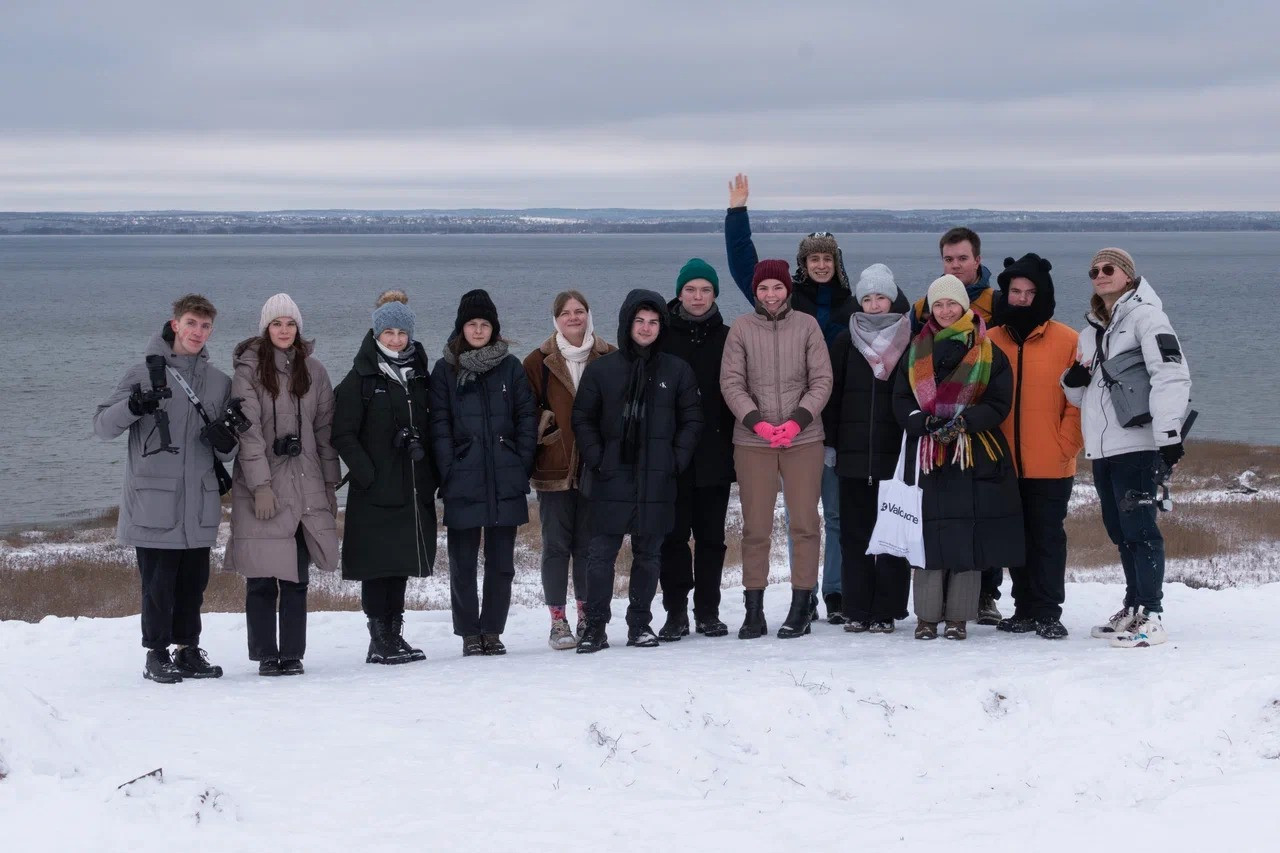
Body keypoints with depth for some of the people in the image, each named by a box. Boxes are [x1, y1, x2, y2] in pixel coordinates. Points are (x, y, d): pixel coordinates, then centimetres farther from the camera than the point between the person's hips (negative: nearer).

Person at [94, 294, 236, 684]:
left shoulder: (220, 382, 12)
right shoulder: (145, 372, 0)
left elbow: (228, 454, 19)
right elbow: (102, 425, -2)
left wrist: (224, 443, -6)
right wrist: (133, 406, -22)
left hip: (199, 505, 4)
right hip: (153, 502, -4)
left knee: (193, 583, 9)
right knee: (158, 583, -2)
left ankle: (188, 649, 20)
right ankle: (157, 654, 7)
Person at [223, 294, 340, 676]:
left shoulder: (313, 371, 11)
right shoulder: (249, 370, -1)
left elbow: (325, 429, 13)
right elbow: (248, 430, -8)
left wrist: (330, 484, 9)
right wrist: (260, 484, -15)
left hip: (305, 487, 3)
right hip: (261, 488, -3)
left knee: (296, 577, 2)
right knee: (261, 580, -2)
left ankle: (293, 655, 7)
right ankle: (266, 655, 5)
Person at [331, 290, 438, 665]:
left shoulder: (419, 374, 13)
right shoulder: (361, 378, -3)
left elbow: (431, 428, 17)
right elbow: (343, 434, -7)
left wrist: (432, 475, 7)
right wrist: (367, 474, -15)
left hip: (414, 488, 5)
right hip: (375, 492, -5)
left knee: (403, 560, 10)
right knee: (377, 562, -5)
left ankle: (394, 634, 19)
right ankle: (380, 639, 0)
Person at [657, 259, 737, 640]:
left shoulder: (727, 338, 8)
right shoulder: (662, 337, 3)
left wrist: (736, 446, 1)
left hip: (714, 454, 1)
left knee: (711, 534, 5)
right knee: (673, 534, 0)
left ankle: (708, 610, 12)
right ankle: (676, 612, 6)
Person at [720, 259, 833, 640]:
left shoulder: (806, 325, 2)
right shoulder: (741, 328, 1)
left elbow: (822, 380, 2)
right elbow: (731, 383, 0)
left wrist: (798, 420, -11)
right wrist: (757, 422, -13)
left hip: (803, 439, 0)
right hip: (752, 441, 0)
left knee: (804, 523, 1)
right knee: (755, 526, 2)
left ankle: (801, 606, 8)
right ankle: (754, 610, 7)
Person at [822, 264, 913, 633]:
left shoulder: (910, 343, 1)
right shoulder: (846, 342, 9)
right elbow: (832, 392, 10)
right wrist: (829, 441, 4)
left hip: (895, 452, -3)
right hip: (853, 451, 3)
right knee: (854, 533, 4)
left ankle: (886, 610, 4)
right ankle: (857, 610, 9)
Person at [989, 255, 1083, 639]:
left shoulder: (1067, 341, -2)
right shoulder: (990, 341, 7)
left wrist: (1066, 446, -10)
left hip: (1050, 464, -3)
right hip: (1005, 464, 4)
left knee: (1048, 537, -1)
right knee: (1017, 538, 9)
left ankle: (1048, 612, 2)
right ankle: (1025, 609, 16)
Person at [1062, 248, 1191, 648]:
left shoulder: (1145, 316, -5)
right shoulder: (1092, 330, 21)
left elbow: (1172, 374, -16)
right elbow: (1081, 394, 28)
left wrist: (1169, 434, -23)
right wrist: (1074, 380, 3)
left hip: (1136, 445, -8)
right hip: (1101, 448, 8)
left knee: (1139, 529, -10)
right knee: (1121, 532, 12)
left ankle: (1151, 616, -10)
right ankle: (1134, 607, 21)